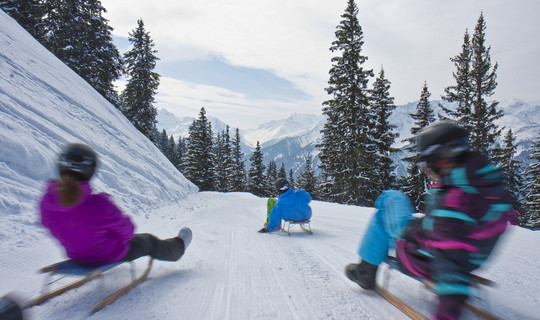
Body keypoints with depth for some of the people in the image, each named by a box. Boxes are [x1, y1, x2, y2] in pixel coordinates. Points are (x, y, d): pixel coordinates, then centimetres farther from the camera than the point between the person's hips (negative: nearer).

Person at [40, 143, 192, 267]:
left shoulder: (45, 203, -20)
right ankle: (179, 246, 51)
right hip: (109, 256, -6)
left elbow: (57, 231, 0)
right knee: (149, 241, 22)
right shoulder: (99, 205, -39)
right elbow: (126, 231, -23)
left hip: (76, 257, 6)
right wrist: (124, 220, -1)